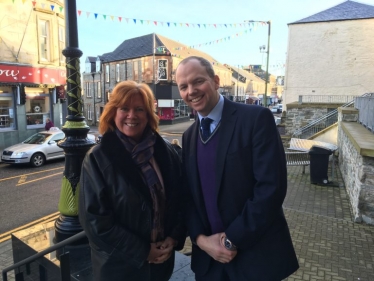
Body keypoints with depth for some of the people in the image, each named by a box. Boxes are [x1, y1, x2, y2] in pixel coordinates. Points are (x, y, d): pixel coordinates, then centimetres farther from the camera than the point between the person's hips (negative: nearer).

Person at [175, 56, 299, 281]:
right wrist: (200, 238, -8)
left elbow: (271, 187, -19)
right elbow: (188, 196, 6)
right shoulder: (188, 136, 5)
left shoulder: (257, 118, -14)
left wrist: (233, 239, -15)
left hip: (257, 255, -4)